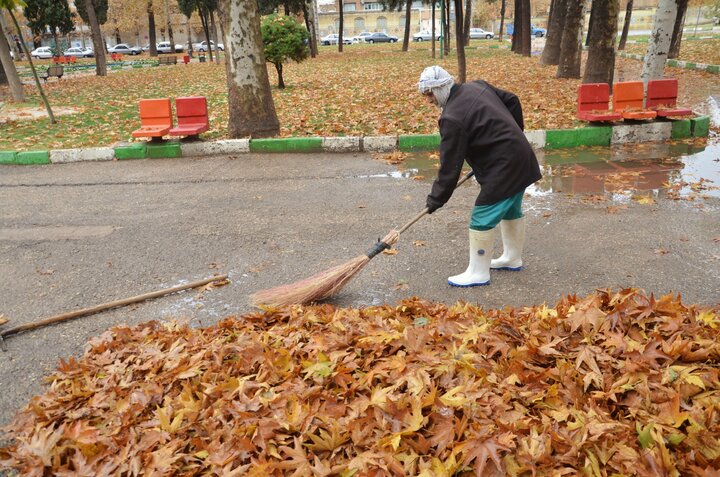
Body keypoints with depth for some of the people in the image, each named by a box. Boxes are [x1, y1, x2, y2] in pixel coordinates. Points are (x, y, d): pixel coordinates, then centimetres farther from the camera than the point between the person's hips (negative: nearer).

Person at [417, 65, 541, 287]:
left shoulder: (452, 118, -20)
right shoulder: (477, 86, 6)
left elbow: (450, 165, -18)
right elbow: (512, 101, 17)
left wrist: (436, 199, -9)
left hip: (504, 167, -10)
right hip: (521, 159, 10)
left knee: (482, 218, -3)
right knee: (511, 210, 23)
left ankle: (478, 273, 7)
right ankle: (512, 258, 40)